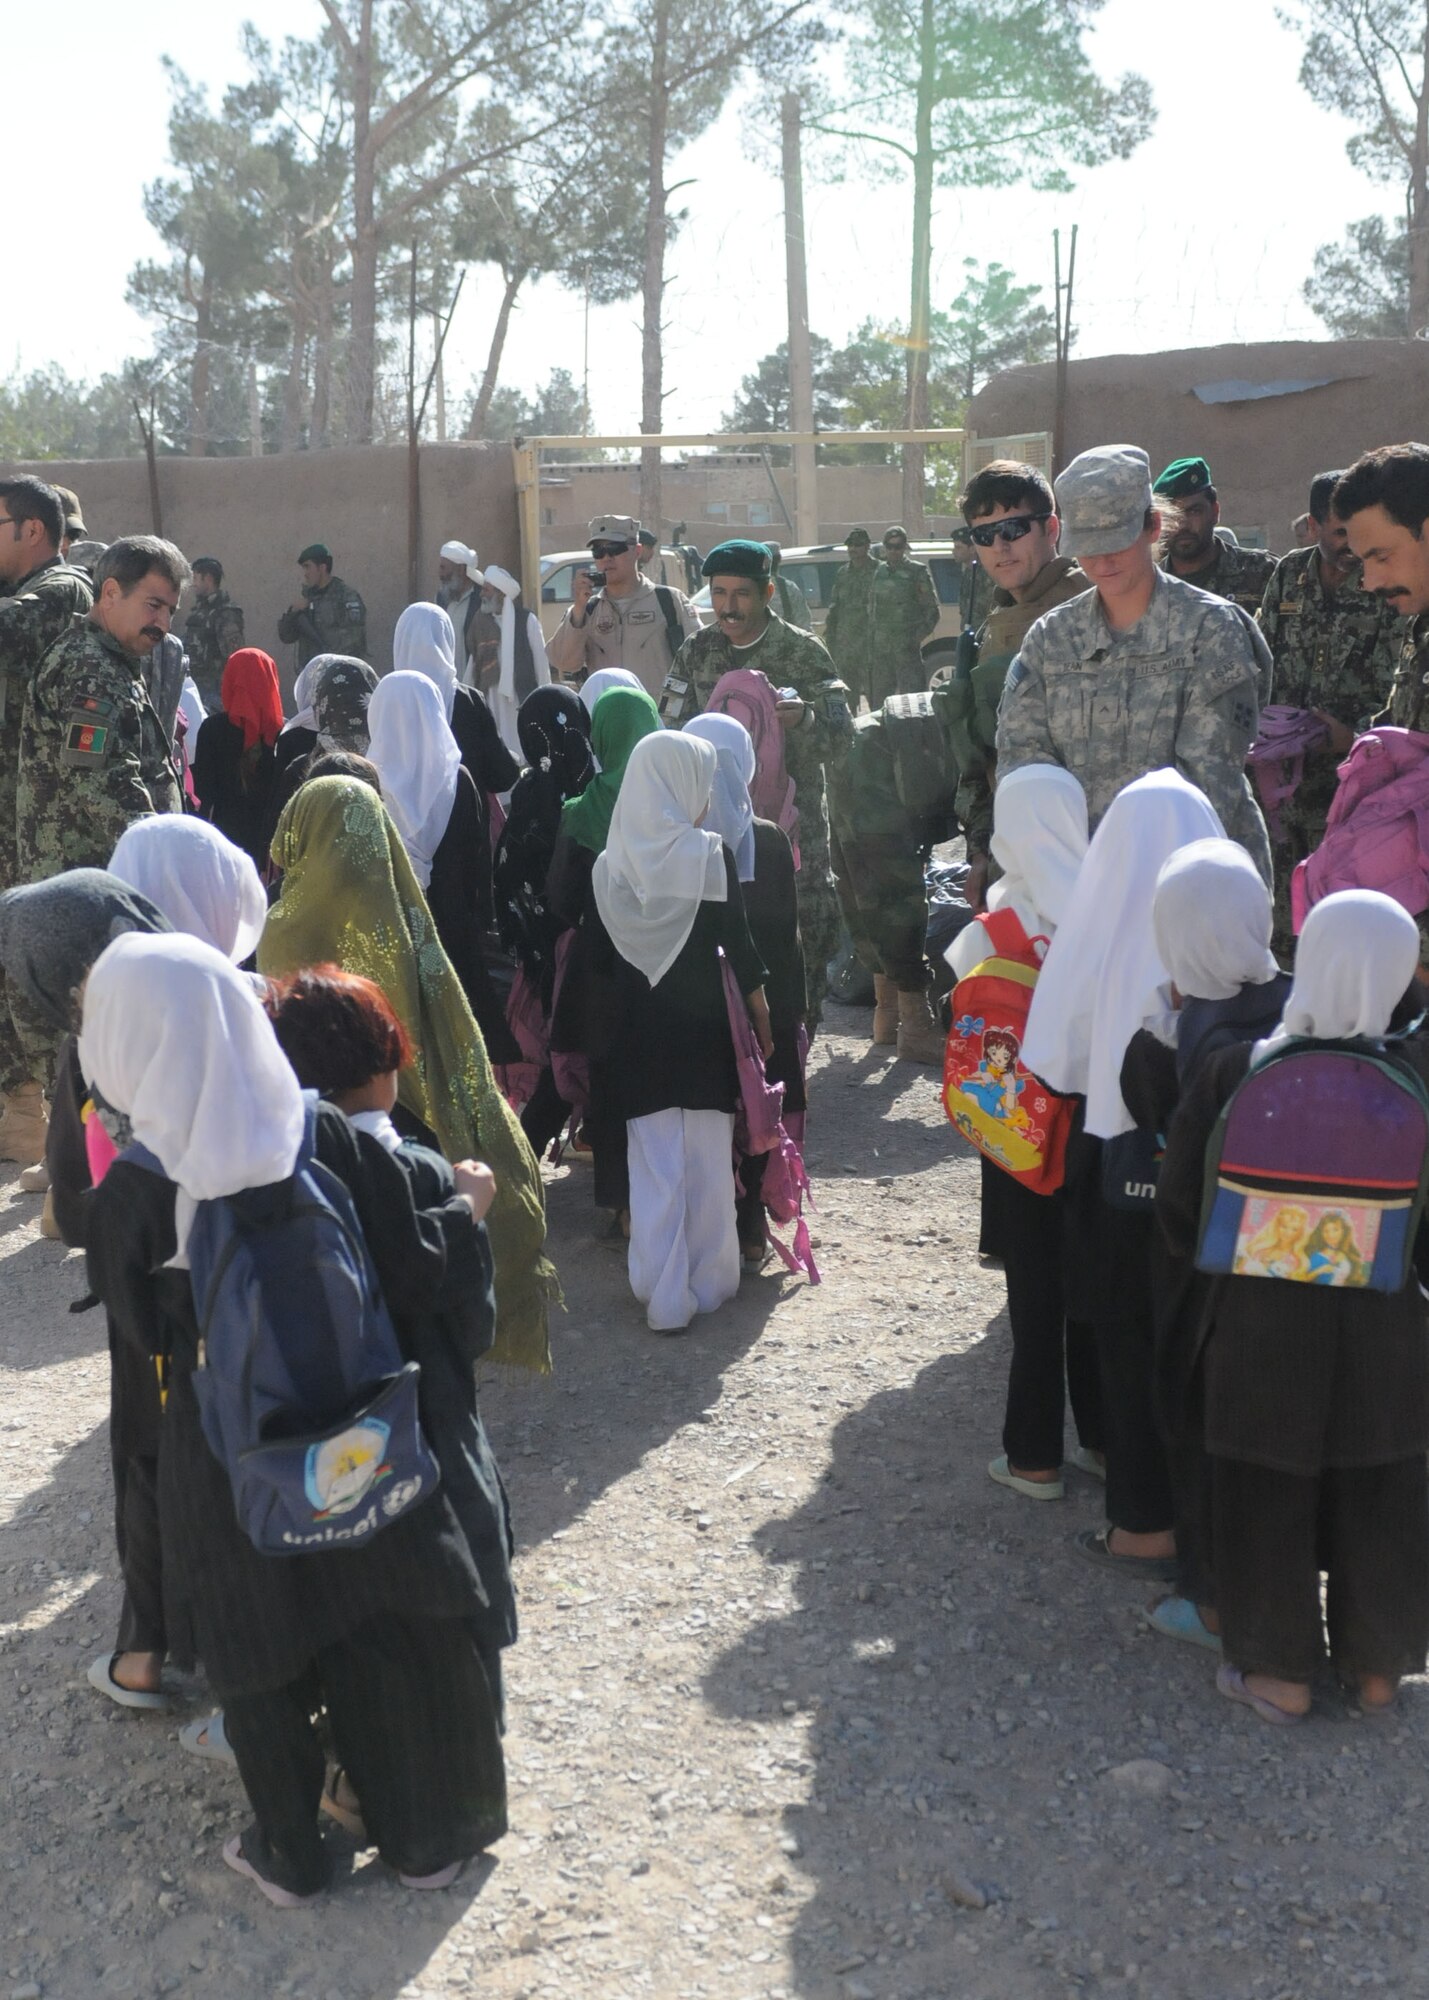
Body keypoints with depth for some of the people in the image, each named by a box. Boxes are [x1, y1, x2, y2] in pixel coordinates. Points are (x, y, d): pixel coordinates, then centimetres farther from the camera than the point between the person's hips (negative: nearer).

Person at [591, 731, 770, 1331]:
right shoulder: (712, 855, -11)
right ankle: (707, 1281, 21)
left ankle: (664, 1296, 9)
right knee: (707, 1162, 11)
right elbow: (740, 949, -8)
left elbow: (602, 957, 2)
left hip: (640, 1032, 2)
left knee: (653, 1167, 7)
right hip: (705, 1027, -2)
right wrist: (763, 1020, 4)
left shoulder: (611, 864, -3)